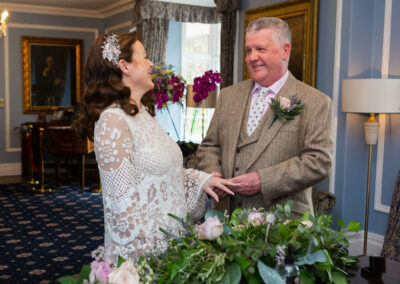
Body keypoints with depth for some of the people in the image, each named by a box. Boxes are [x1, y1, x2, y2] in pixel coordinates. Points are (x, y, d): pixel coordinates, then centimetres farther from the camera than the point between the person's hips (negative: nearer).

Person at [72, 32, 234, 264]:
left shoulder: (142, 113, 9)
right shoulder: (113, 120, -19)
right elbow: (122, 201, -21)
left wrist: (201, 179, 2)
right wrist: (145, 254, -19)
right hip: (141, 248, -8)